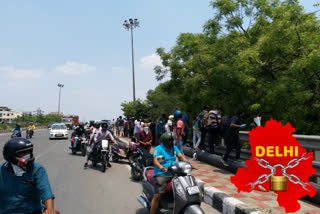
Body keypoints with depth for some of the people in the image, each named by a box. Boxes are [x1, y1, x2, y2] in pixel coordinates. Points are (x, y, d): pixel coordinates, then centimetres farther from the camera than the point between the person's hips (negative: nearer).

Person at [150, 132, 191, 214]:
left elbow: (181, 156, 5)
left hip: (173, 174, 6)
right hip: (161, 175, -6)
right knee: (157, 196, -18)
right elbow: (155, 161, -20)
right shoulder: (158, 149, -8)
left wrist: (188, 163, -15)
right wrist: (161, 167, -40)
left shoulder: (174, 148, 13)